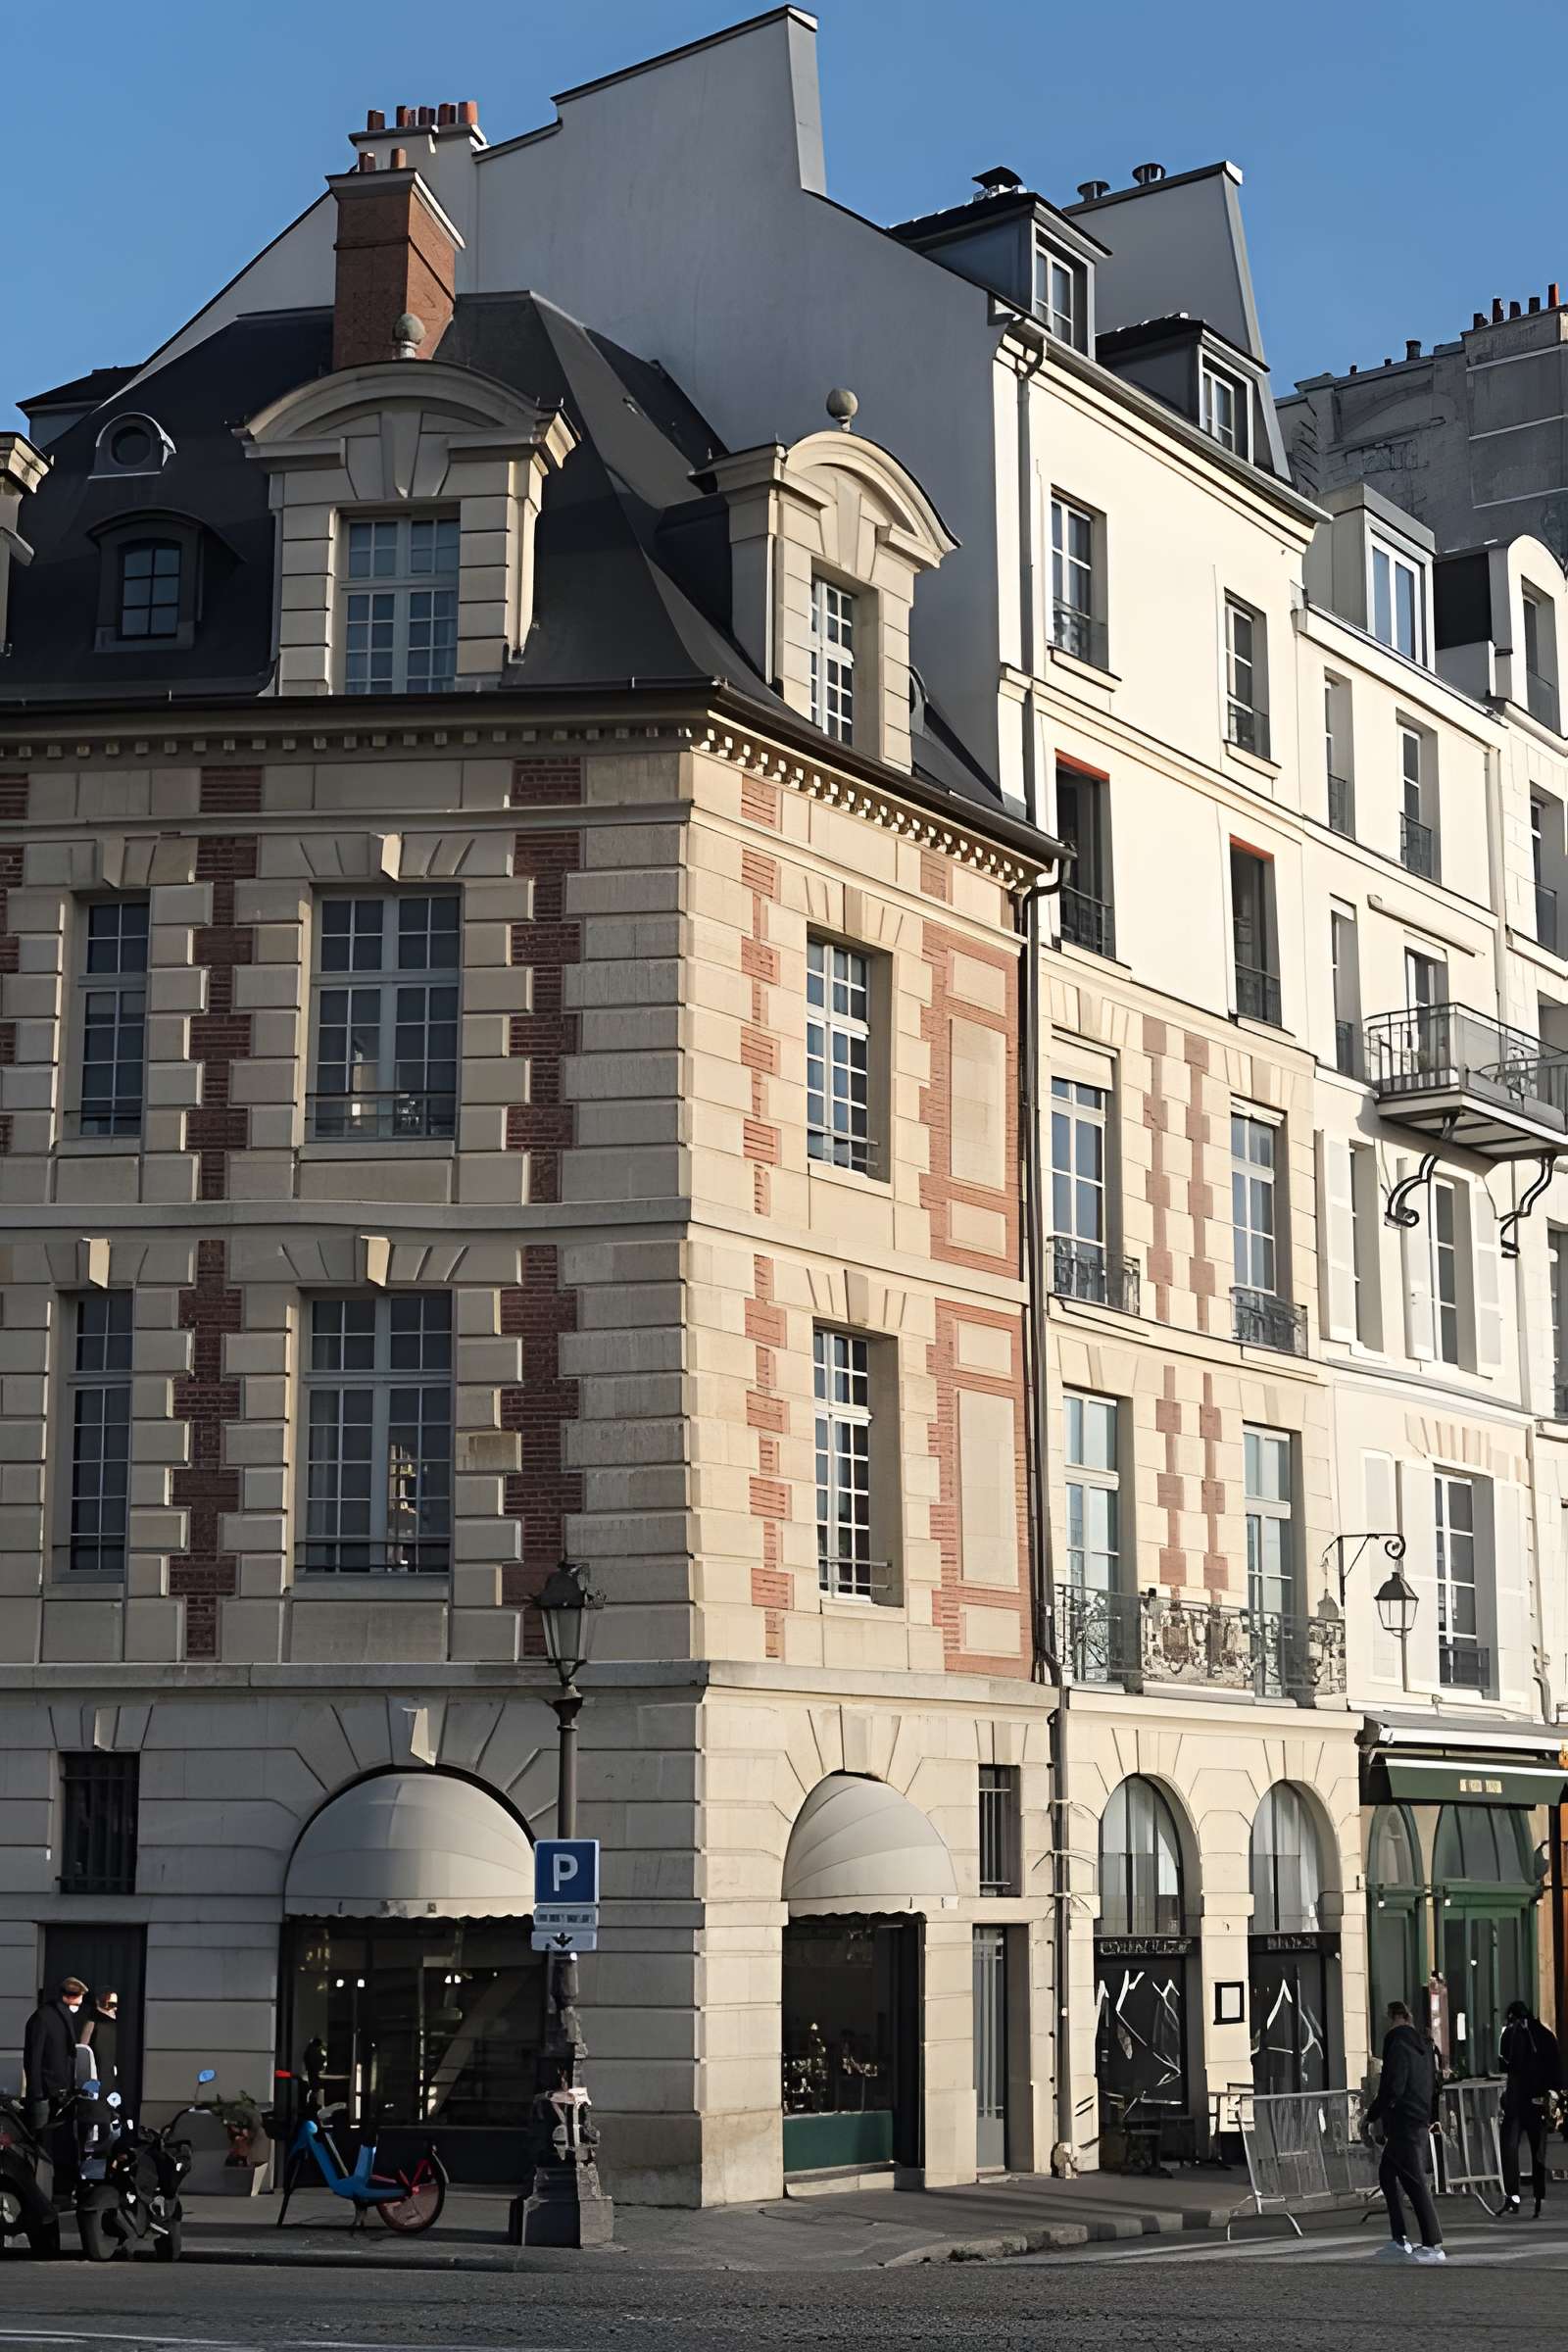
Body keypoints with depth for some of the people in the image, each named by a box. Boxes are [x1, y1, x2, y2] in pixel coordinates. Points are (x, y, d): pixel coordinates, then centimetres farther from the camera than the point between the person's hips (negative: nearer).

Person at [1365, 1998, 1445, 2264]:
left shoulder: (1398, 2046, -15)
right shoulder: (1424, 2047, 14)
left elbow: (1392, 2089, -20)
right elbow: (1433, 2085, 23)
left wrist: (1371, 2116, -10)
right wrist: (1432, 2118, 33)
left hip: (1403, 2125, -10)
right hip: (1420, 2122, 10)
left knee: (1414, 2183, -8)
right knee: (1387, 2175, 17)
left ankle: (1433, 2246, -8)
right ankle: (1399, 2242, 16)